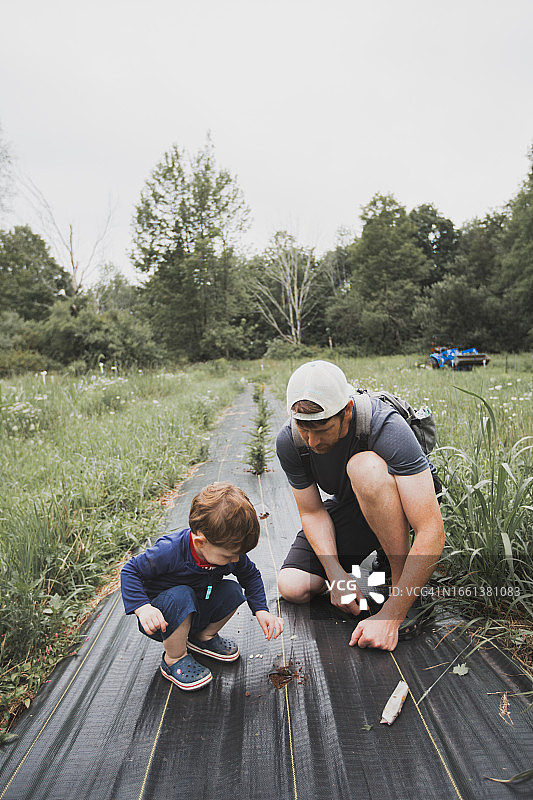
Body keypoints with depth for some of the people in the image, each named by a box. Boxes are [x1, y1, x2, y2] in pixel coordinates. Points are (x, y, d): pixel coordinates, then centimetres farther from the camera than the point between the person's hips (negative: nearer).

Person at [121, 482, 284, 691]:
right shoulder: (170, 551, -33)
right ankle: (174, 659, -12)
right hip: (162, 619, -5)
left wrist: (261, 611, -9)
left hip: (198, 612, 5)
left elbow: (250, 575, 4)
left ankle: (204, 636, 9)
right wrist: (143, 608, -36)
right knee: (180, 596, -36)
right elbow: (131, 572, -22)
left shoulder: (230, 550, -15)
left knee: (232, 591, -18)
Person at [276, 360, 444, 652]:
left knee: (365, 466, -38)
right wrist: (336, 574, -24)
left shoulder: (386, 427, -36)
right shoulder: (289, 442, -20)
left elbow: (432, 533, -38)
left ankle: (403, 580, -19)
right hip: (347, 508, 5)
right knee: (293, 588, -12)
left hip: (404, 501, -4)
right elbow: (312, 512, -9)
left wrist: (390, 616, -39)